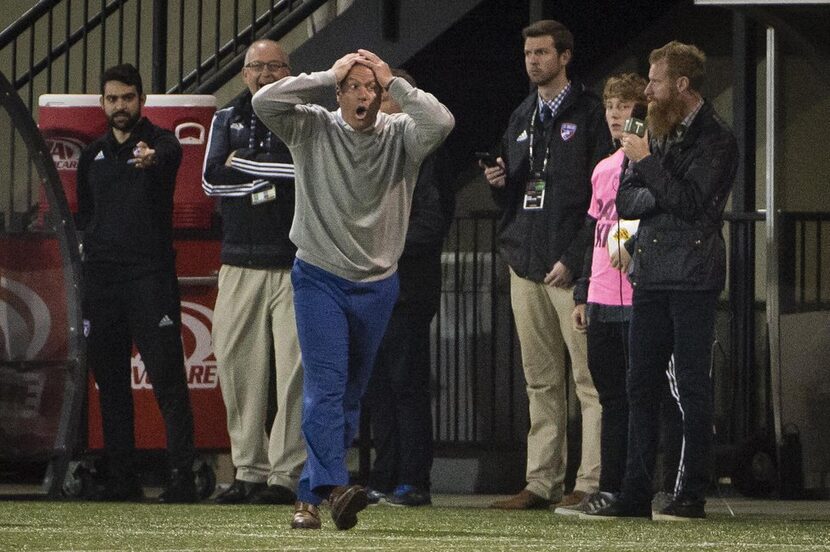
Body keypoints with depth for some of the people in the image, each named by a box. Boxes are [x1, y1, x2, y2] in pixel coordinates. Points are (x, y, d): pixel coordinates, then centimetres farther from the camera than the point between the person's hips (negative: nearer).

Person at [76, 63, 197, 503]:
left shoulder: (161, 143, -1)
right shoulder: (93, 155, 17)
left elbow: (169, 159, -27)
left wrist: (151, 160, -50)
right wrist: (95, 243, 12)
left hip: (151, 273, -6)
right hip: (101, 277, 6)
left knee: (167, 376, -11)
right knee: (110, 380, 6)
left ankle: (181, 475, -13)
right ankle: (121, 478, 10)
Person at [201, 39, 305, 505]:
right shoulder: (227, 120, 15)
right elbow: (212, 178, 1)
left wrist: (242, 164, -9)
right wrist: (272, 173, -8)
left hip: (295, 264, -4)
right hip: (240, 264, 4)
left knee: (295, 369, -9)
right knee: (237, 366, 1)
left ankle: (287, 474, -7)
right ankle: (250, 470, 8)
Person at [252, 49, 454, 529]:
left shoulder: (399, 136, -2)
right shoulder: (314, 129, -3)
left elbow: (442, 122, -21)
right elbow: (265, 102, -17)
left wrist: (394, 83, -14)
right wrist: (327, 76, -15)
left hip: (377, 286, 3)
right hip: (319, 278, -3)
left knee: (351, 394, 9)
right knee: (325, 385, -15)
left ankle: (311, 495, 19)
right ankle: (333, 486, -25)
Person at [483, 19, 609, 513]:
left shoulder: (589, 113, -2)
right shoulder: (522, 118, 19)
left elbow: (602, 192, -9)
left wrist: (574, 258, -15)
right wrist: (501, 184, 2)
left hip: (571, 267, -7)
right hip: (525, 262, 7)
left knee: (588, 376, -8)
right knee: (542, 381, 8)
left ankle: (592, 484, -10)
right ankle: (542, 481, 9)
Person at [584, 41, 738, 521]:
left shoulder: (716, 139, -5)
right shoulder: (656, 133, 16)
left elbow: (691, 202, -16)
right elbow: (625, 201, 13)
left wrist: (647, 162, -11)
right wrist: (662, 197, -6)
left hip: (693, 278, -7)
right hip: (651, 274, 7)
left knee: (693, 387, -3)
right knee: (642, 386, 5)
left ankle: (693, 495, 0)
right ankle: (636, 494, 7)